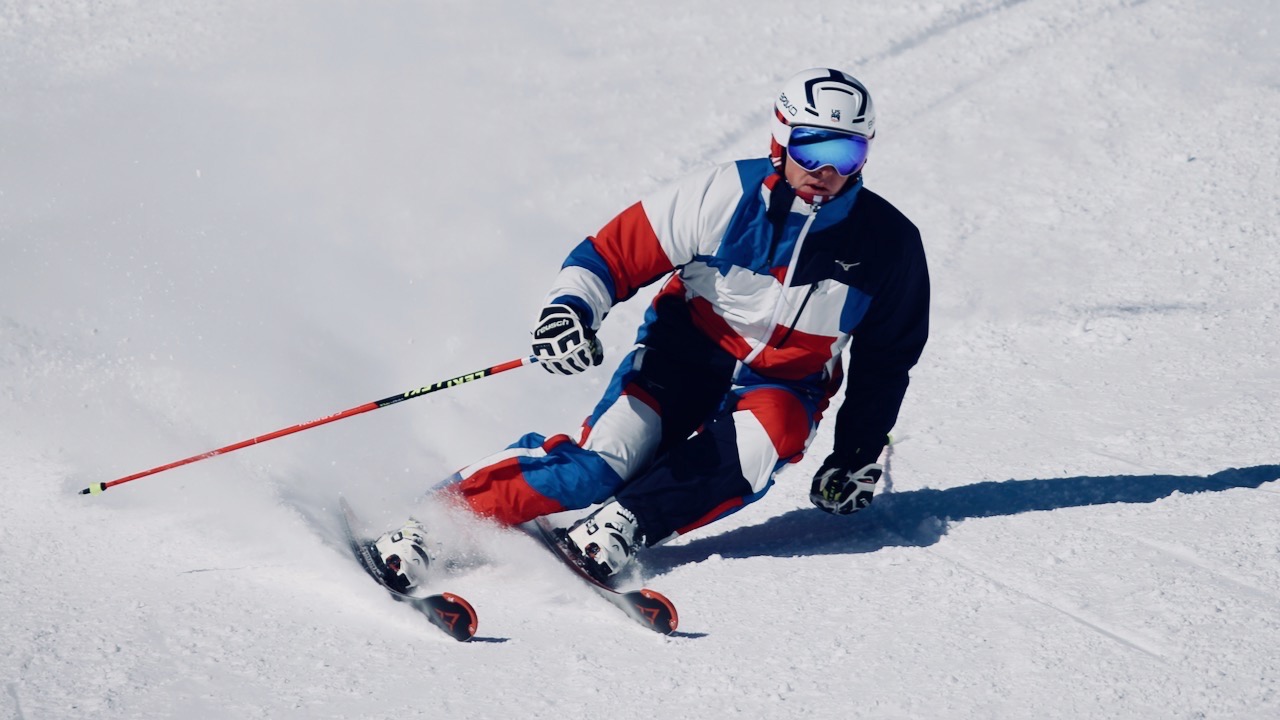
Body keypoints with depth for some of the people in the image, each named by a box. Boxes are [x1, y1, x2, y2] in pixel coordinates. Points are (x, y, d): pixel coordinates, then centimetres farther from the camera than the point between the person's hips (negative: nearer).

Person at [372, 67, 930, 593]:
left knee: (772, 430, -36)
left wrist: (859, 453, 6)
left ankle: (627, 523, -32)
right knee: (601, 462, -26)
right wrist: (569, 306, -31)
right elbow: (616, 251, -12)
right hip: (685, 354, -2)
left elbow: (886, 359, 6)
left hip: (781, 386, 2)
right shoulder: (727, 196, -17)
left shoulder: (888, 244, -10)